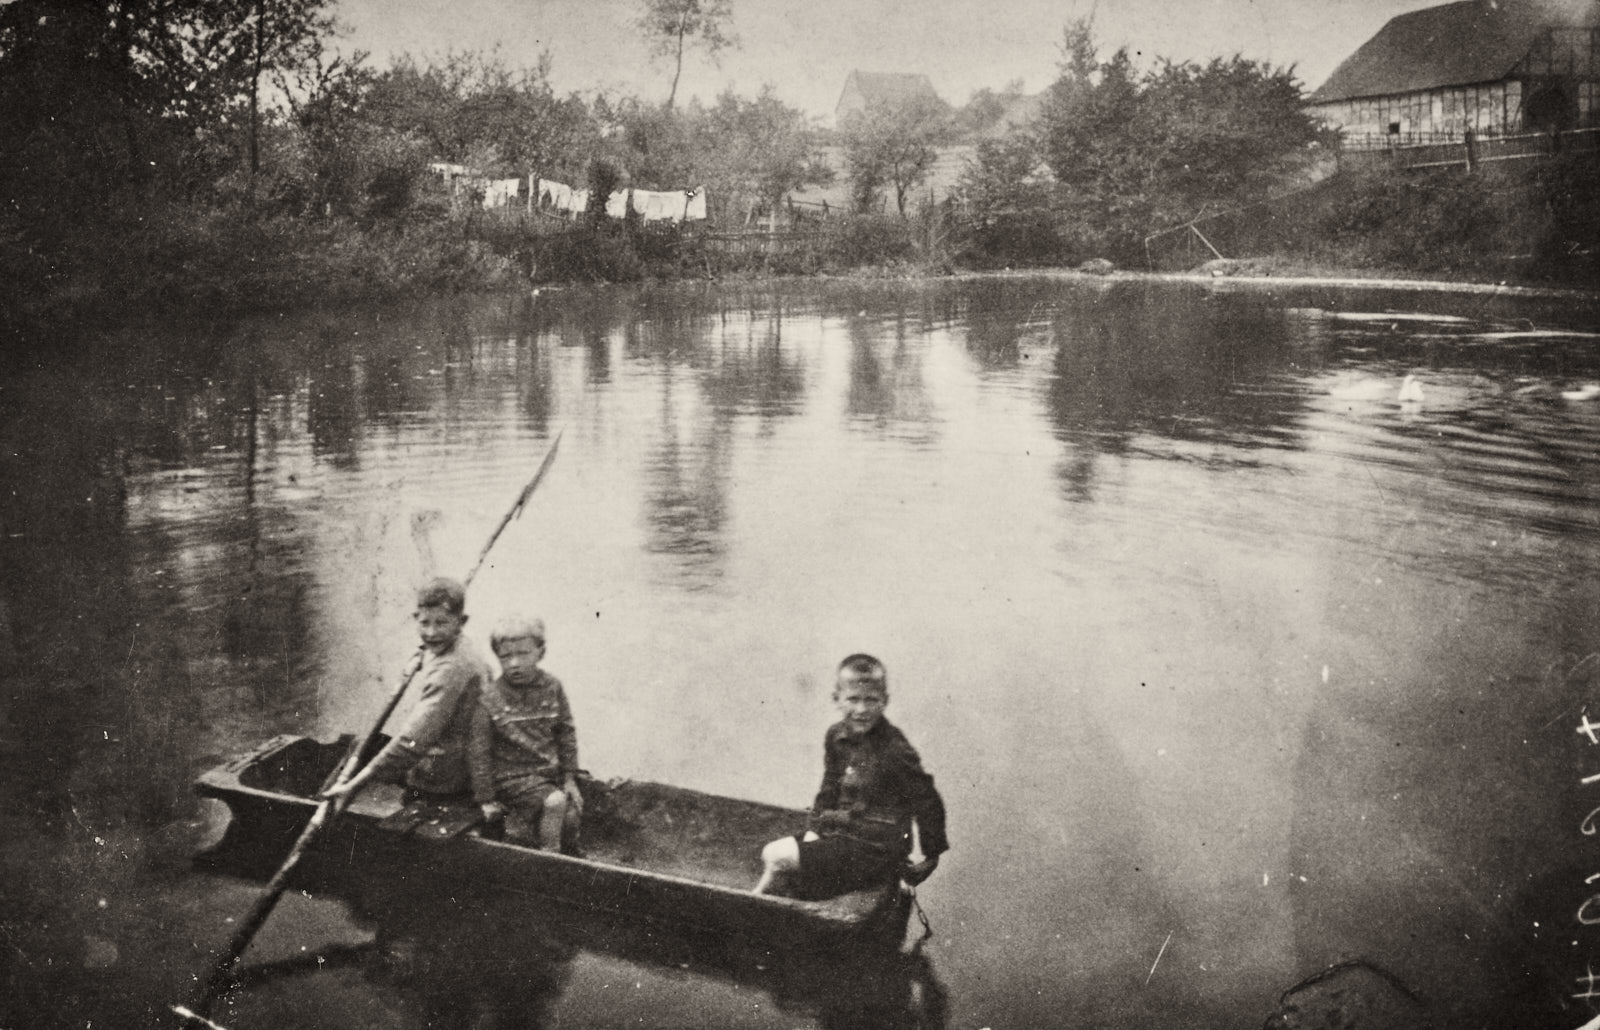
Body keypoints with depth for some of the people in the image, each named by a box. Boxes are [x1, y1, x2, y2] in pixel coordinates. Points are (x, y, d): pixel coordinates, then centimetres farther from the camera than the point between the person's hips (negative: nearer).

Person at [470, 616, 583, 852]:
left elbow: (567, 733, 6)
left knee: (572, 814, -12)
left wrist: (569, 777, 1)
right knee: (554, 802, -24)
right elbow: (480, 751, -7)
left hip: (550, 771, 4)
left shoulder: (552, 687, -2)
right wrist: (487, 799, -7)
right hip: (512, 776, -4)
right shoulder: (490, 698, -11)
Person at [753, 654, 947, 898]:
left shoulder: (895, 749, -18)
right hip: (838, 833, 8)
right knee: (770, 853, -2)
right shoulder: (836, 736, 4)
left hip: (875, 849, -8)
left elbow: (928, 805, -12)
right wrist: (813, 830, -1)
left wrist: (932, 857, -5)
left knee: (779, 858, -14)